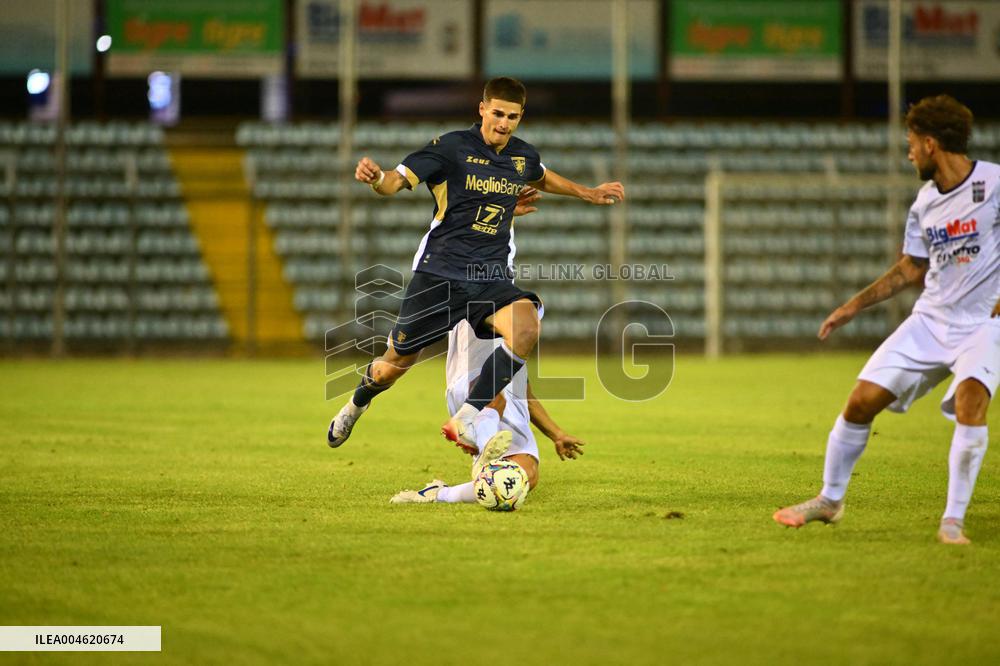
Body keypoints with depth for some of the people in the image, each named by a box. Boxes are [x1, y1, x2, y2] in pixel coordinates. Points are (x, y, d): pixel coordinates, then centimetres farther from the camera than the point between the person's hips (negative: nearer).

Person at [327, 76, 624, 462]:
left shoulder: (523, 156, 8)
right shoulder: (452, 147, -8)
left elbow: (542, 179, 34)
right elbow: (397, 182, -17)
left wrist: (588, 194, 33)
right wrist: (376, 178, -39)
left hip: (491, 278, 3)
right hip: (440, 273, -3)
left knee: (526, 328, -29)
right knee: (395, 365, 5)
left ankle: (464, 421, -24)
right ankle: (359, 401, 43)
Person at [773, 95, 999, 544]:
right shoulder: (925, 202, 8)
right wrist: (854, 306, 18)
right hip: (931, 318, 6)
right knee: (862, 400, 0)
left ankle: (953, 520, -21)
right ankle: (829, 500, 20)